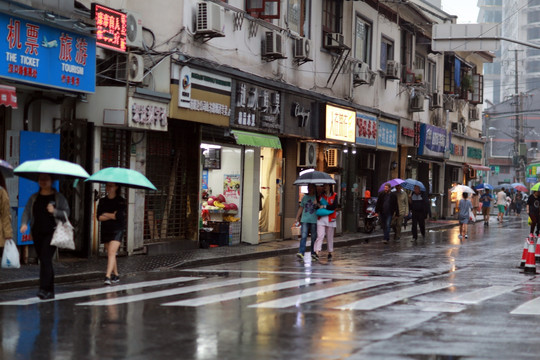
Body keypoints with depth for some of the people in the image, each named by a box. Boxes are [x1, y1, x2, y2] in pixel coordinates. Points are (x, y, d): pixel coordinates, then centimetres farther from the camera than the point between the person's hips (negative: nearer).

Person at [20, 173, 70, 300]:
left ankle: (44, 289, -20)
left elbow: (66, 213, 0)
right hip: (37, 233, 5)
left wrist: (54, 211, -17)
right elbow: (26, 212, 6)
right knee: (43, 260, 8)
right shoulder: (34, 198, 13)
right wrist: (24, 223, -13)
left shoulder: (58, 197, 2)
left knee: (46, 259, -17)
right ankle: (50, 291, 16)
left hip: (52, 232, -5)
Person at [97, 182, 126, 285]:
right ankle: (116, 275, 22)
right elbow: (99, 217, -1)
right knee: (110, 254, 10)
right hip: (105, 231, 5)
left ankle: (108, 276, -24)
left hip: (117, 231, -5)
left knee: (111, 252, -17)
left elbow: (119, 216, -16)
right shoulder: (102, 201, 9)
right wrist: (112, 216, -12)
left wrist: (105, 214, -5)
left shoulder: (121, 201, -4)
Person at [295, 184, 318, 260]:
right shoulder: (304, 197, 14)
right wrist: (297, 218, 15)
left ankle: (313, 253, 13)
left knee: (314, 237, 3)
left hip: (314, 220, -2)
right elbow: (301, 208, 18)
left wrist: (317, 204, -16)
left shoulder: (317, 197, 5)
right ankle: (301, 253, -16)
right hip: (305, 220, 2)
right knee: (304, 236, -9)